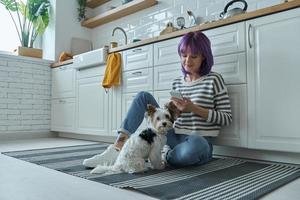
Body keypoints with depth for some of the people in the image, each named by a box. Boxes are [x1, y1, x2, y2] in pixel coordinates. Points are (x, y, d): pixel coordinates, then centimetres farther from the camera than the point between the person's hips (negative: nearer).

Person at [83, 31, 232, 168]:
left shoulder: (214, 80, -2)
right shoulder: (177, 82, 11)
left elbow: (227, 118, -4)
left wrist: (193, 108, -15)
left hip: (199, 144, -4)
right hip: (174, 138, 4)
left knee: (194, 144, -43)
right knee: (144, 96, -9)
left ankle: (164, 156, -10)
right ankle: (118, 148, -20)